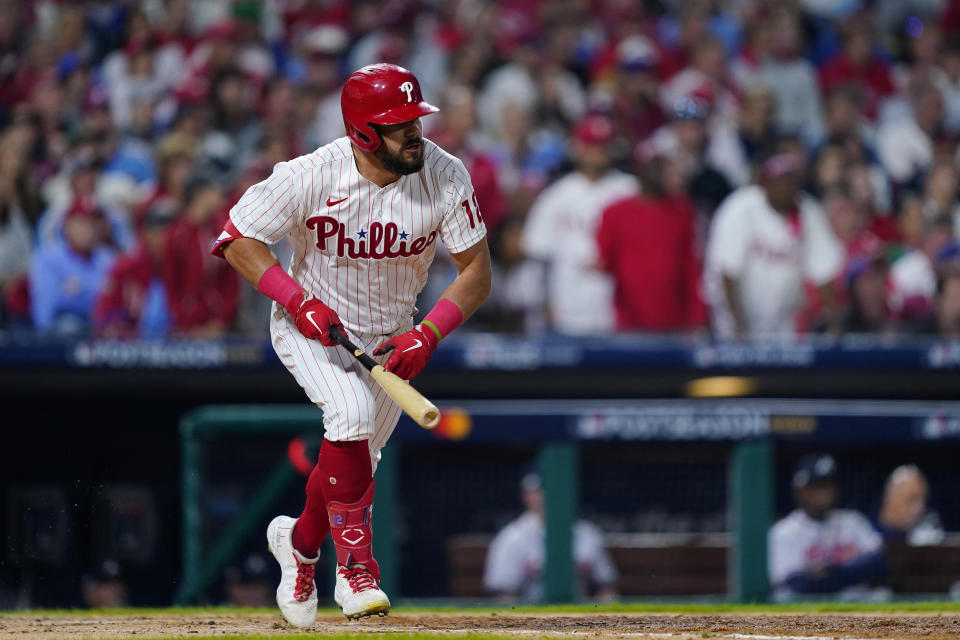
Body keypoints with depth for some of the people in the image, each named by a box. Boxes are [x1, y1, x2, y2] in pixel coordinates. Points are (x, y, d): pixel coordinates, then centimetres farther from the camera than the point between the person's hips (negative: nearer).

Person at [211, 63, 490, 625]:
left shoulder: (445, 177, -20)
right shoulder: (312, 177, -27)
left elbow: (477, 273, -14)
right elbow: (238, 238, -15)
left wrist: (426, 336, -27)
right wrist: (299, 301, -27)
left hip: (390, 336, 4)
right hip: (311, 325, -4)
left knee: (355, 463, 8)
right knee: (352, 412, -30)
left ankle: (300, 542, 40)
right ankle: (357, 568, -23)